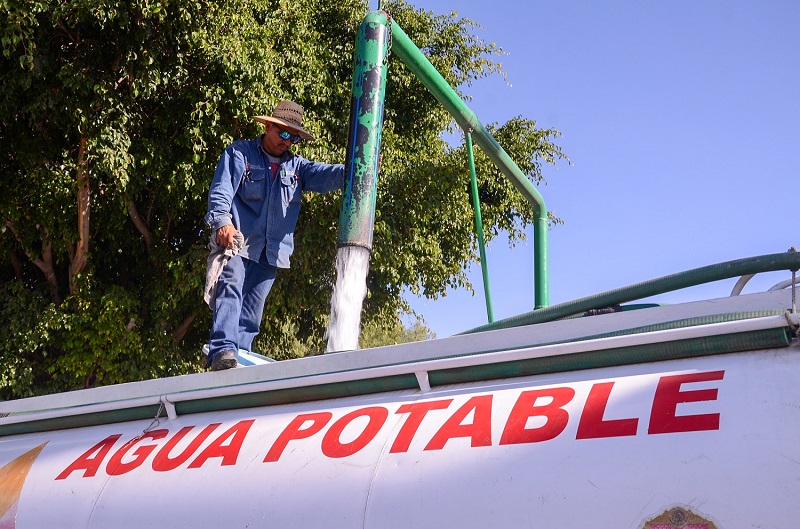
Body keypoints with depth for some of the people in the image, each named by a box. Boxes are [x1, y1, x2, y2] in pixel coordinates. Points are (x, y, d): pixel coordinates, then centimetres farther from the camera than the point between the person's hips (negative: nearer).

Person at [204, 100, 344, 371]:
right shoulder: (240, 153, 7)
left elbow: (326, 175, -1)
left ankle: (241, 357, 3)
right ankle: (223, 351, -34)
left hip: (272, 251, 5)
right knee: (230, 291, -23)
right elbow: (220, 191, -5)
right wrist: (222, 221, -25)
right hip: (237, 242, -5)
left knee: (252, 308, 3)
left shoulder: (295, 165, 18)